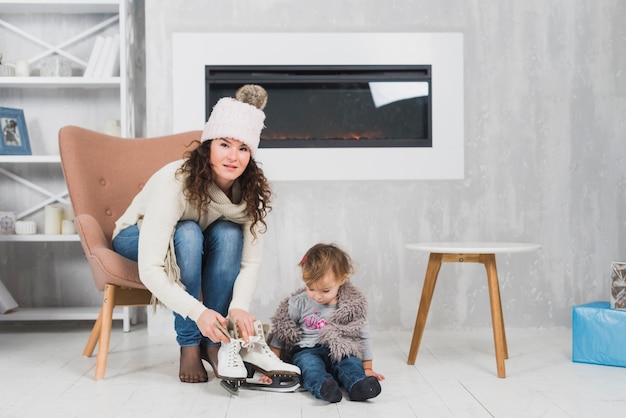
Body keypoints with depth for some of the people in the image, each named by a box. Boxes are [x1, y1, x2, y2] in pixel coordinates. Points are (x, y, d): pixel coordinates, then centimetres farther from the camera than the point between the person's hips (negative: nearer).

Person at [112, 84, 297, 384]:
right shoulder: (175, 182, -37)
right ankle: (189, 345, -25)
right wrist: (197, 311, -52)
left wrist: (240, 306, -42)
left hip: (197, 248, 4)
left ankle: (214, 343, -21)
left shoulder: (252, 191, -22)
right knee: (188, 233, -36)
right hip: (137, 237, -3)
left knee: (228, 233, -30)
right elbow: (149, 270, -41)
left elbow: (251, 263, -23)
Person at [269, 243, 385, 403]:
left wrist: (367, 368, 12)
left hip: (340, 352, 1)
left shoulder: (353, 305, 3)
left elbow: (363, 337, 12)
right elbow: (281, 332, 12)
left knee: (351, 361, -30)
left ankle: (358, 385, -56)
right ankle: (322, 386, -60)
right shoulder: (298, 303, 4)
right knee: (308, 363, -34)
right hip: (306, 351, -1)